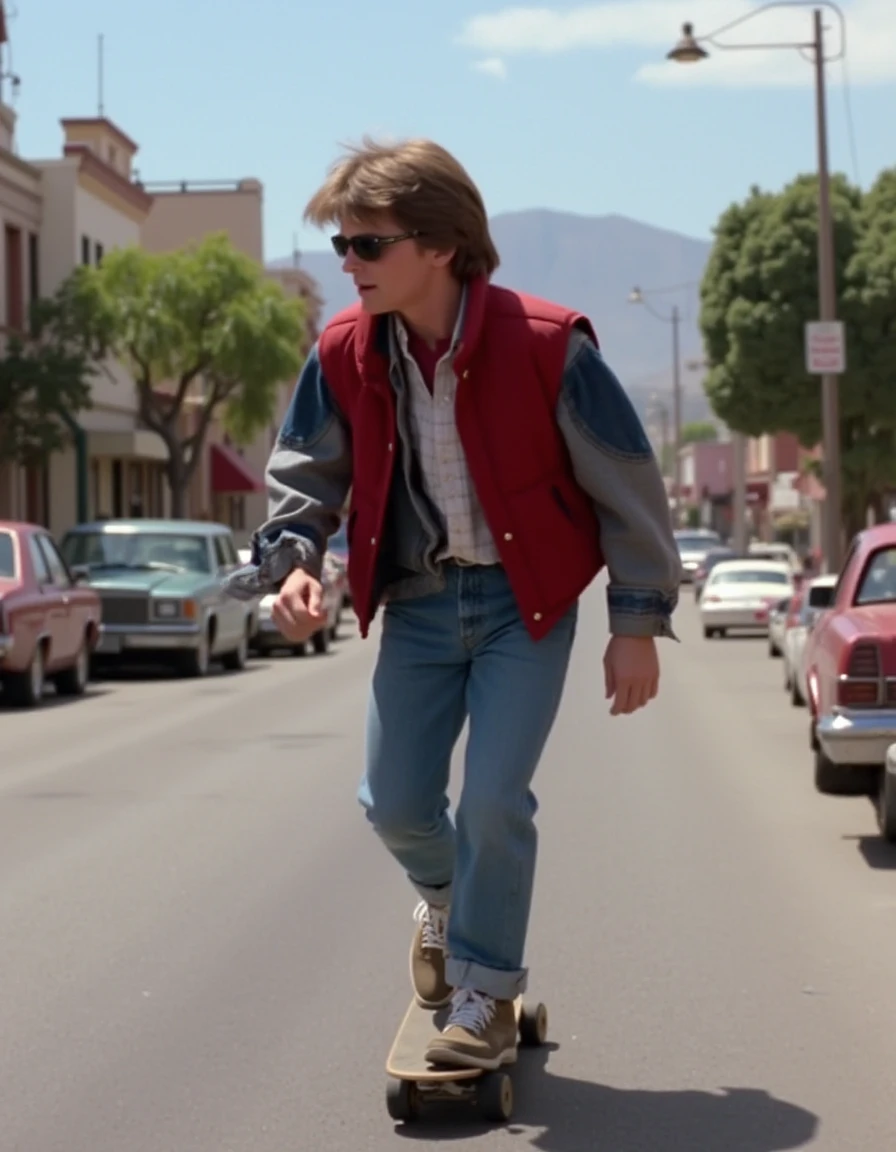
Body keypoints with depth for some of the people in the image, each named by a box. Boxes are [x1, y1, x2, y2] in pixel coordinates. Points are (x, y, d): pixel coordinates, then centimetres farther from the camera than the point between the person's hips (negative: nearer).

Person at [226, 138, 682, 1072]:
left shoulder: (545, 345, -19)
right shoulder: (345, 354, -7)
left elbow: (626, 485, -10)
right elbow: (305, 474, 8)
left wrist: (638, 622, -8)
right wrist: (291, 561, -12)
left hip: (522, 602, -4)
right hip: (416, 602, 4)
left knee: (494, 801, -10)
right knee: (394, 803, 5)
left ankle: (486, 994, 10)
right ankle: (445, 898, 40)